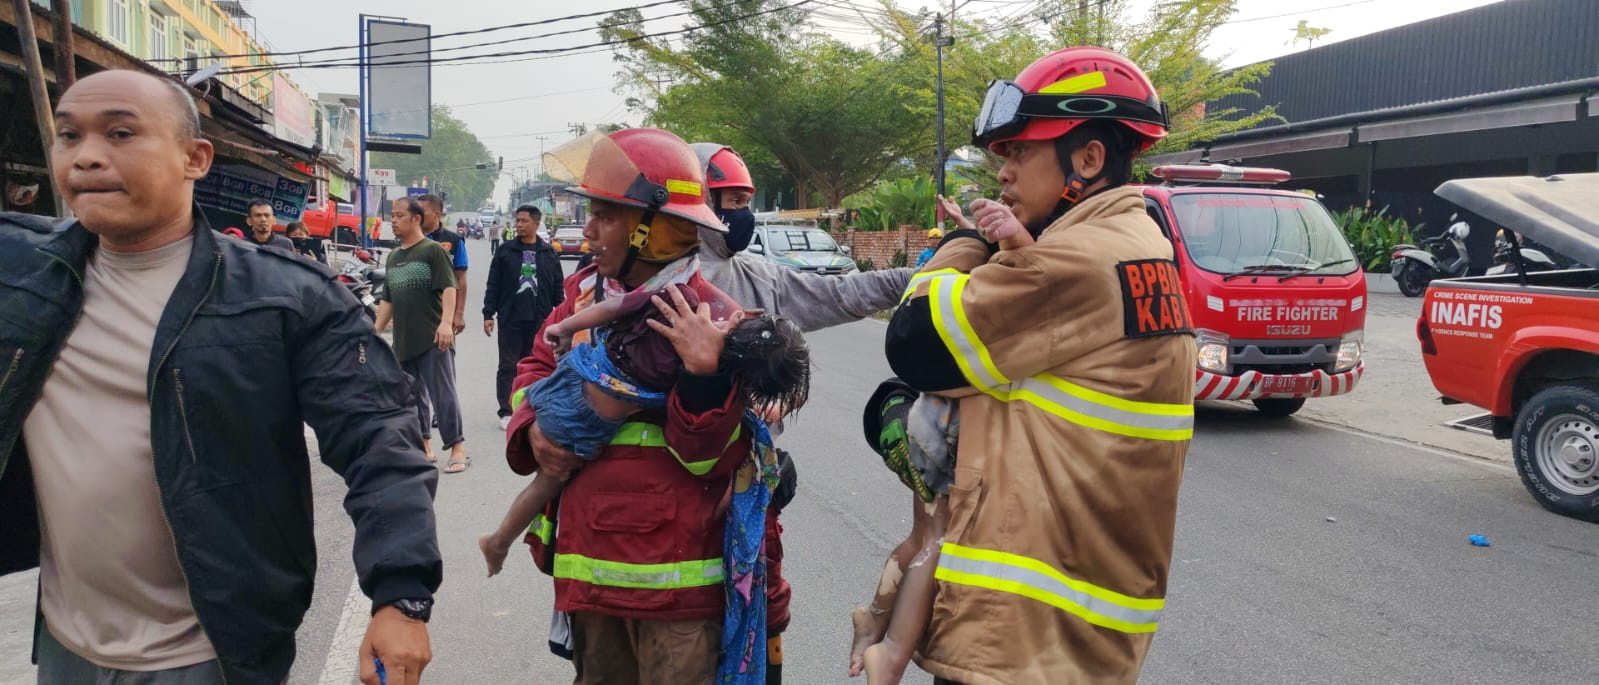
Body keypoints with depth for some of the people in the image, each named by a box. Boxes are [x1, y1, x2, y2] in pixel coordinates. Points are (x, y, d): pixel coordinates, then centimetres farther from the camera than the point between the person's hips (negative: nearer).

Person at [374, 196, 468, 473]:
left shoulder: (433, 250, -4)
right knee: (414, 396, 12)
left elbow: (449, 287, -14)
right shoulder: (393, 257, 17)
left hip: (432, 339, -7)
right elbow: (387, 300, 21)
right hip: (403, 341, 7)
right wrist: (376, 331, 16)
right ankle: (424, 446, 20)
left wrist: (446, 322, -26)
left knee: (442, 394, -8)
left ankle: (458, 448, -3)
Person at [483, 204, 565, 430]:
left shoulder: (549, 253, 4)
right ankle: (506, 412, 9)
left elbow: (558, 288, 8)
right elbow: (493, 285, 2)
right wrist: (488, 314, -3)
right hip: (510, 319, -1)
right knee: (508, 366, 3)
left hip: (539, 320, 1)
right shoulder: (506, 251, 1)